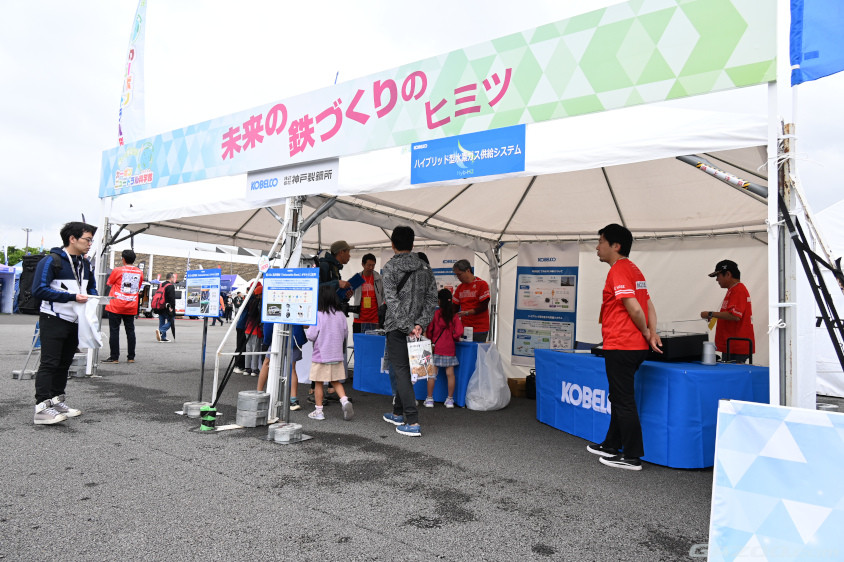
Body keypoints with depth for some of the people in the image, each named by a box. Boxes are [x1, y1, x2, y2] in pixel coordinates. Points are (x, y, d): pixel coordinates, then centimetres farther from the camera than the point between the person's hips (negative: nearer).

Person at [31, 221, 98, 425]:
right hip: (54, 320, -7)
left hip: (75, 322, 8)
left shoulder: (85, 263, 12)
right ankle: (42, 408, -8)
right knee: (49, 363, -9)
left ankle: (56, 401, 23)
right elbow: (39, 290, -19)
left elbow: (91, 286, 26)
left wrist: (91, 297, 3)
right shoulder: (52, 261, -12)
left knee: (64, 363, 13)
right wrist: (72, 297, -24)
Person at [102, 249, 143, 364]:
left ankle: (114, 357, 2)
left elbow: (109, 283, 7)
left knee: (114, 330, 1)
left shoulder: (118, 270, -7)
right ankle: (131, 357, 10)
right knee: (130, 330, 8)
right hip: (131, 307, 4)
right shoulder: (140, 273, 4)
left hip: (116, 305, -4)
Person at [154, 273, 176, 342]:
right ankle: (160, 331, -23)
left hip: (160, 308, 8)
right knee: (170, 321, -2)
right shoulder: (171, 286, -10)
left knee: (162, 323, 11)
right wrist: (172, 307, -16)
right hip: (167, 308, -8)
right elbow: (172, 298, -19)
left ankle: (163, 338, 10)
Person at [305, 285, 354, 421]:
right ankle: (345, 401, -4)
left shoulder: (318, 315, -13)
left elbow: (312, 336, -12)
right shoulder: (341, 315, 0)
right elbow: (345, 334, 8)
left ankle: (318, 411, 13)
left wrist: (307, 330, 8)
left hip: (321, 355, -4)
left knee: (318, 383, 7)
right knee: (336, 381, 15)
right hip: (337, 355, 4)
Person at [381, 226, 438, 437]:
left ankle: (413, 423, -7)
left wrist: (407, 326, -16)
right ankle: (397, 413, 31)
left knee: (401, 372, -3)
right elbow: (432, 298, 1)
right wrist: (420, 324, -7)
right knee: (404, 370, 18)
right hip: (416, 328, 6)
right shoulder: (425, 268, 8)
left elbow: (392, 299, -16)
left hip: (397, 328, -6)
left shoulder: (391, 267, -7)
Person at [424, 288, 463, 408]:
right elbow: (459, 332, -8)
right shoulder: (454, 316, -1)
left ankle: (430, 399, 9)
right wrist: (454, 338, 12)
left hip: (436, 347, -2)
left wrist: (429, 339, 17)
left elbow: (429, 330, -1)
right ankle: (450, 399, 14)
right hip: (449, 348, 2)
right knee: (450, 373, 6)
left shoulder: (435, 314, -6)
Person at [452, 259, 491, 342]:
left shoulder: (482, 284, -6)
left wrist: (467, 312, -19)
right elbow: (455, 306, 15)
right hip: (464, 328, 5)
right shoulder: (459, 287, 12)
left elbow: (484, 306, -11)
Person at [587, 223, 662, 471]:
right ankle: (612, 445, 32)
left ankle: (632, 457, 7)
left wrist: (646, 333, -6)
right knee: (619, 397, 19)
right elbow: (649, 305, 13)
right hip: (636, 346, 10)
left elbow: (634, 309, -21)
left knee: (624, 401, -1)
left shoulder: (618, 271, -15)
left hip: (620, 347, -10)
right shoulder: (633, 269, 16)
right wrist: (652, 333, 5)